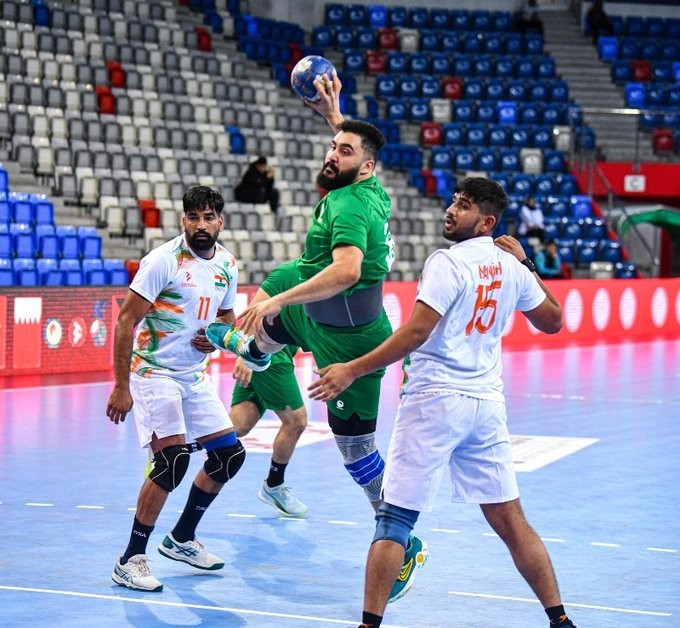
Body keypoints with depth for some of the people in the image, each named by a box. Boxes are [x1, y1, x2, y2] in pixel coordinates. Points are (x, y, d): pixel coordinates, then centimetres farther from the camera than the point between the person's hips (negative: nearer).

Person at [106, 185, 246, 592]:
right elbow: (126, 322, -16)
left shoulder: (227, 265, 4)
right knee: (174, 459, -20)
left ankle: (182, 539, 25)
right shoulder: (164, 260, -17)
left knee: (230, 454, 7)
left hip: (195, 376, 8)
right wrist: (121, 388, -20)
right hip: (154, 373, -7)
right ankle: (131, 560, -10)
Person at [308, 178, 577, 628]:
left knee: (394, 520, -1)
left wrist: (352, 370, -16)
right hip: (487, 405, 6)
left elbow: (416, 333, -19)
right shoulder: (511, 268, 7)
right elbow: (553, 321, 22)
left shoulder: (448, 262, -12)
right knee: (510, 520, 11)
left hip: (435, 401, -6)